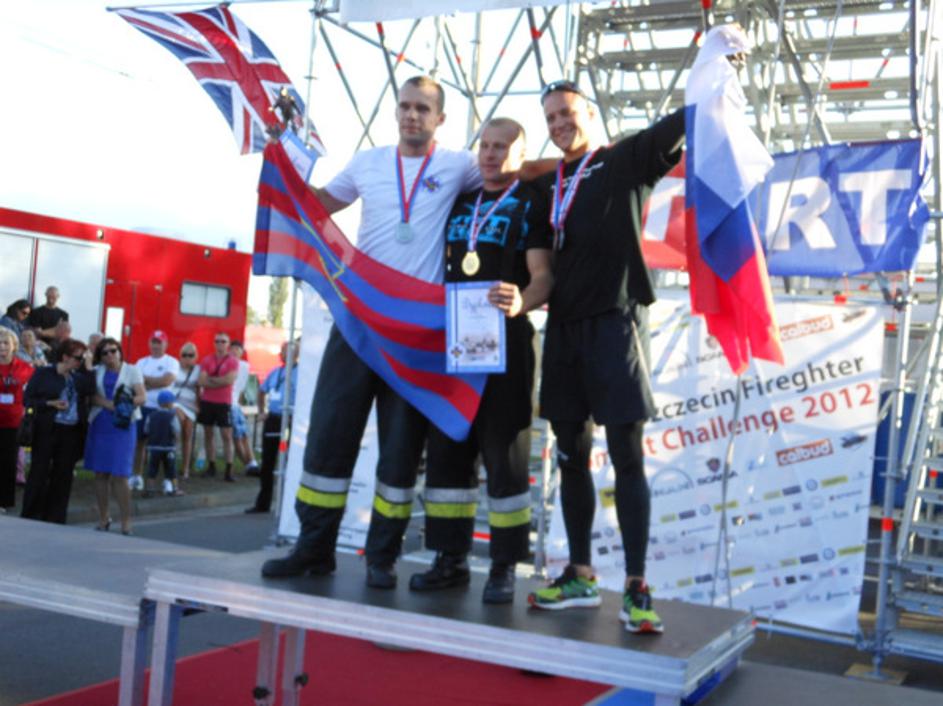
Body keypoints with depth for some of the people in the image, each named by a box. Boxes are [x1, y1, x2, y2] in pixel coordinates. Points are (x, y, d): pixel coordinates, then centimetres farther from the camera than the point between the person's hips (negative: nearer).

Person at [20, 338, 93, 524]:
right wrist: (50, 403, -14)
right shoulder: (44, 373, -1)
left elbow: (89, 390, -5)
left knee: (63, 475, 6)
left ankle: (55, 519, 15)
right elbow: (27, 399, -2)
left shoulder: (80, 376, 10)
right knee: (39, 473, 2)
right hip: (47, 430, -4)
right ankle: (29, 518, 11)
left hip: (71, 432, 4)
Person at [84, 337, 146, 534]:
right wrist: (110, 405, -17)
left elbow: (142, 396, -3)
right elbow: (92, 396, -2)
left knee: (119, 476, -8)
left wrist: (128, 403, -22)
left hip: (123, 425, -3)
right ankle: (103, 519, 15)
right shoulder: (97, 372, 12)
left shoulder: (131, 370, 8)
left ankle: (125, 522, -4)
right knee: (100, 473, 4)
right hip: (100, 424, 3)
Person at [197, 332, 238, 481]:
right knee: (208, 434, 8)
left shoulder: (233, 362, -3)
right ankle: (211, 466, 19)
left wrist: (210, 379, -8)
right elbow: (201, 381, -6)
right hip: (207, 401, 3)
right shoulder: (206, 360, 4)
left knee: (227, 436, -6)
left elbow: (229, 380, -16)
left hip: (224, 403, -3)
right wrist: (220, 381, -12)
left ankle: (229, 470, -7)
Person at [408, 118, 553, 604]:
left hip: (504, 340, -6)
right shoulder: (461, 202, 18)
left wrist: (521, 302, -32)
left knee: (504, 453, -3)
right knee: (446, 449, 7)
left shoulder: (532, 204, 0)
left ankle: (504, 566, 5)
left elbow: (543, 276, -12)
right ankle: (451, 559, 16)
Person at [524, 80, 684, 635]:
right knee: (572, 456, 8)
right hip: (563, 328, 5)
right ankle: (580, 577, 19)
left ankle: (636, 587, 0)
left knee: (627, 456, -5)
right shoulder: (546, 185, 17)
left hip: (613, 323, -5)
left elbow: (684, 121, -8)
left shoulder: (626, 162, 3)